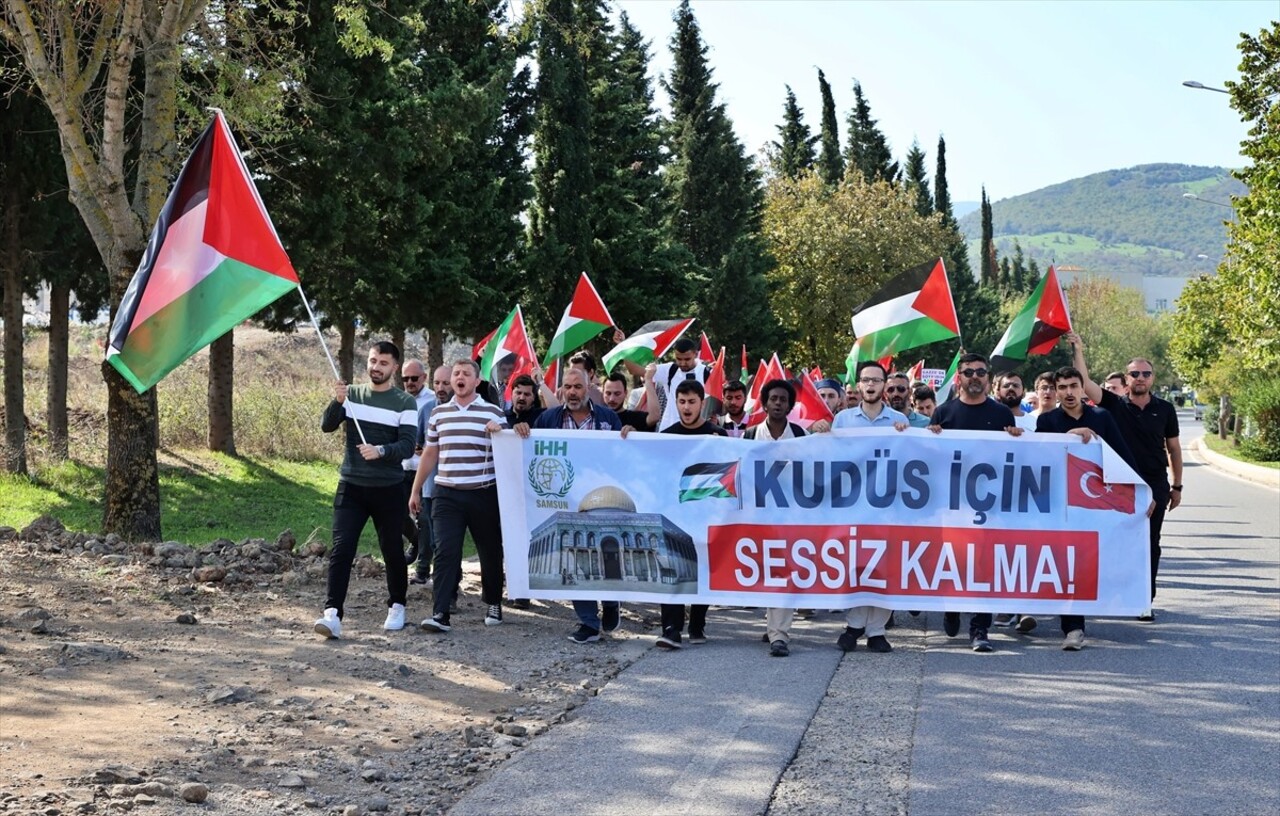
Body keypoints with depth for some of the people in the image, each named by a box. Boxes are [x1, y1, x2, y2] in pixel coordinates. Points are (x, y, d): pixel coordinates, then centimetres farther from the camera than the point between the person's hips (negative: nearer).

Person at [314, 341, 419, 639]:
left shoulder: (404, 403, -2)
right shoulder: (351, 394, 6)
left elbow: (407, 446, -11)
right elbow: (327, 426, -6)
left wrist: (380, 451, -29)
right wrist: (337, 402, -25)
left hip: (388, 489, -1)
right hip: (351, 486, 1)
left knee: (392, 551, 10)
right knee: (341, 549, -11)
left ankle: (396, 607, 30)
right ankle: (332, 614, -16)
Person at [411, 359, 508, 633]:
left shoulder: (494, 413, 2)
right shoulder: (438, 413, 11)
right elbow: (429, 454, 18)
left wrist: (499, 434, -16)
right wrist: (416, 490, 17)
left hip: (484, 494, -1)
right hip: (447, 495, 1)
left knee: (490, 551, 10)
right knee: (445, 552, -9)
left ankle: (493, 603, 29)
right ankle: (440, 613, -12)